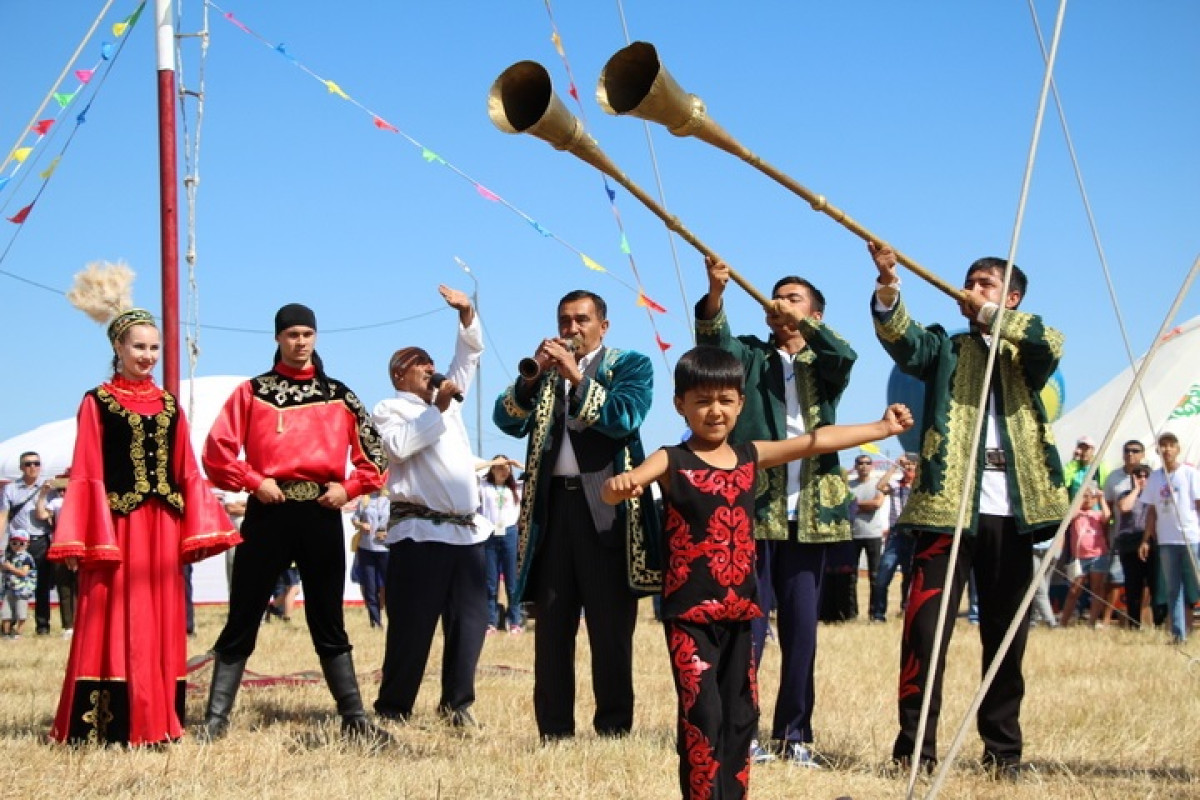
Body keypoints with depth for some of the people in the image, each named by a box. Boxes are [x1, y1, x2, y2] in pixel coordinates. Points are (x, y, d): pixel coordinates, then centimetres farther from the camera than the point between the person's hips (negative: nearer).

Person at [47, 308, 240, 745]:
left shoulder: (169, 405, 14)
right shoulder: (97, 403, 1)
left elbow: (187, 472, 13)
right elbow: (86, 474, -5)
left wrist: (200, 529, 4)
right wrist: (82, 540, -13)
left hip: (163, 525, 5)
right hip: (118, 522, -5)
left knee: (161, 624, 6)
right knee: (116, 624, -4)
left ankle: (157, 721, 11)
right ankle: (112, 724, -1)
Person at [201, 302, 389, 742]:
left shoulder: (339, 396, 9)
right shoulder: (252, 392, 4)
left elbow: (374, 456, 13)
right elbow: (218, 450, -2)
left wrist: (348, 487, -1)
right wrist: (253, 481, -11)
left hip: (322, 515, 2)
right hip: (269, 512, -2)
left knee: (329, 623, 6)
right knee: (243, 620, 1)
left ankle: (354, 719, 10)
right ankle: (216, 718, 6)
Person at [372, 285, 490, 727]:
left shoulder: (448, 399, 24)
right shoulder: (389, 409, 3)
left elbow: (470, 354, 24)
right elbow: (399, 445, -17)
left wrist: (467, 313, 8)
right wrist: (436, 408, -11)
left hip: (468, 530, 7)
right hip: (420, 532, -6)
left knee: (470, 622, 4)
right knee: (413, 625, -6)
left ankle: (457, 702, 13)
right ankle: (393, 708, 1)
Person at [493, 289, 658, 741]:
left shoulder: (630, 366, 6)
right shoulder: (547, 370, 17)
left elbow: (625, 418, -12)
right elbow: (507, 420, 4)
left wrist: (576, 377, -16)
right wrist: (532, 376, -10)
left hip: (606, 507, -4)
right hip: (552, 504, 4)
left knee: (611, 626, -2)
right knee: (552, 625, 4)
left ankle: (613, 727, 4)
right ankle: (553, 730, 8)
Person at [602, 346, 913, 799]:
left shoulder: (751, 456, 8)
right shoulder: (671, 462, -6)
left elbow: (818, 441, 9)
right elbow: (614, 492, -20)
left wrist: (882, 428, 8)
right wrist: (618, 485, -44)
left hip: (738, 609, 5)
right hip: (690, 612, -5)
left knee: (741, 715, 11)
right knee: (702, 715, -10)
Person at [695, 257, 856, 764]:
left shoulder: (823, 364, 14)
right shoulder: (751, 356, 11)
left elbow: (846, 354, -10)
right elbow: (715, 341, -11)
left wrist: (801, 322, -18)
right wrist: (716, 292, -28)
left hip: (809, 511, 2)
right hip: (754, 507, -2)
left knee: (801, 627, 5)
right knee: (748, 622, -5)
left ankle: (795, 733, 12)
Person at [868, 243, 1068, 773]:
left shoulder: (1026, 355, 15)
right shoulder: (946, 348, 14)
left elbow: (1051, 344, -10)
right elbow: (900, 336, -8)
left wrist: (988, 312, -13)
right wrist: (887, 285, -27)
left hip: (1011, 511, 1)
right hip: (948, 506, -1)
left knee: (1006, 632, 7)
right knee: (925, 627, -9)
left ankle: (1002, 747, 16)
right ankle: (915, 745, -4)